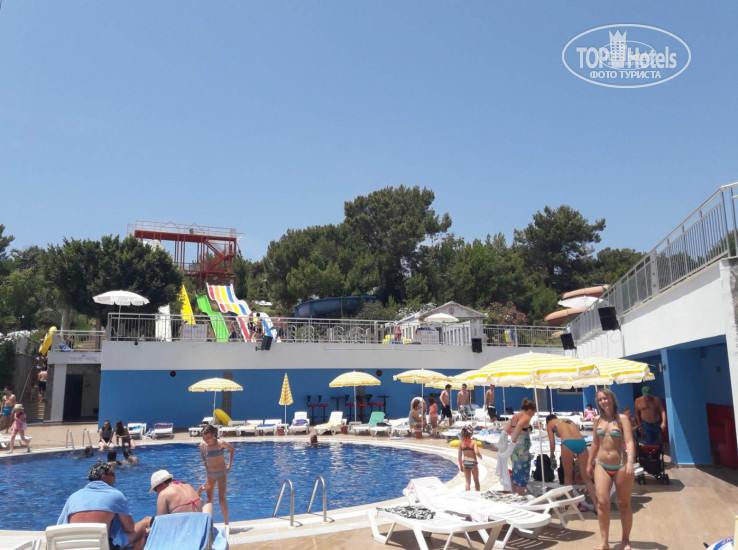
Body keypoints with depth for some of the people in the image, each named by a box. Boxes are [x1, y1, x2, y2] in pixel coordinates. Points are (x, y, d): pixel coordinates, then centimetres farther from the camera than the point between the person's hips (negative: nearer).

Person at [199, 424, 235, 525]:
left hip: (221, 473, -4)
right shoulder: (202, 445, -9)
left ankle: (226, 524, 4)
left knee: (221, 499, -6)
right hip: (210, 474, 4)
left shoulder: (221, 444, -20)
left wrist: (229, 465, -5)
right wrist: (205, 464, 4)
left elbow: (232, 450, -2)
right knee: (209, 499, 10)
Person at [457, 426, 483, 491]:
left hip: (465, 463, 3)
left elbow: (459, 456, 1)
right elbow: (476, 452, -24)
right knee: (476, 481, 20)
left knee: (468, 482, 14)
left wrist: (461, 466, 10)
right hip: (473, 463, -2)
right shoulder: (473, 442, -10)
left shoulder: (461, 442, -1)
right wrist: (480, 456, -2)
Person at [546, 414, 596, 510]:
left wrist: (551, 454, 35)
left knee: (568, 476, 12)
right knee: (586, 477, 9)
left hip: (568, 443, -4)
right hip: (581, 442, 4)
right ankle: (596, 505, 4)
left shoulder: (550, 424, 23)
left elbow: (552, 444, 15)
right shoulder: (568, 420, 35)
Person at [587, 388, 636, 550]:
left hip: (621, 466, -2)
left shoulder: (622, 418, -5)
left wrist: (630, 461, -28)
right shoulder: (597, 420, 6)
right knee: (602, 502, -9)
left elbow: (629, 441, -14)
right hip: (601, 465, 3)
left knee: (624, 504, 8)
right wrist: (590, 462, 20)